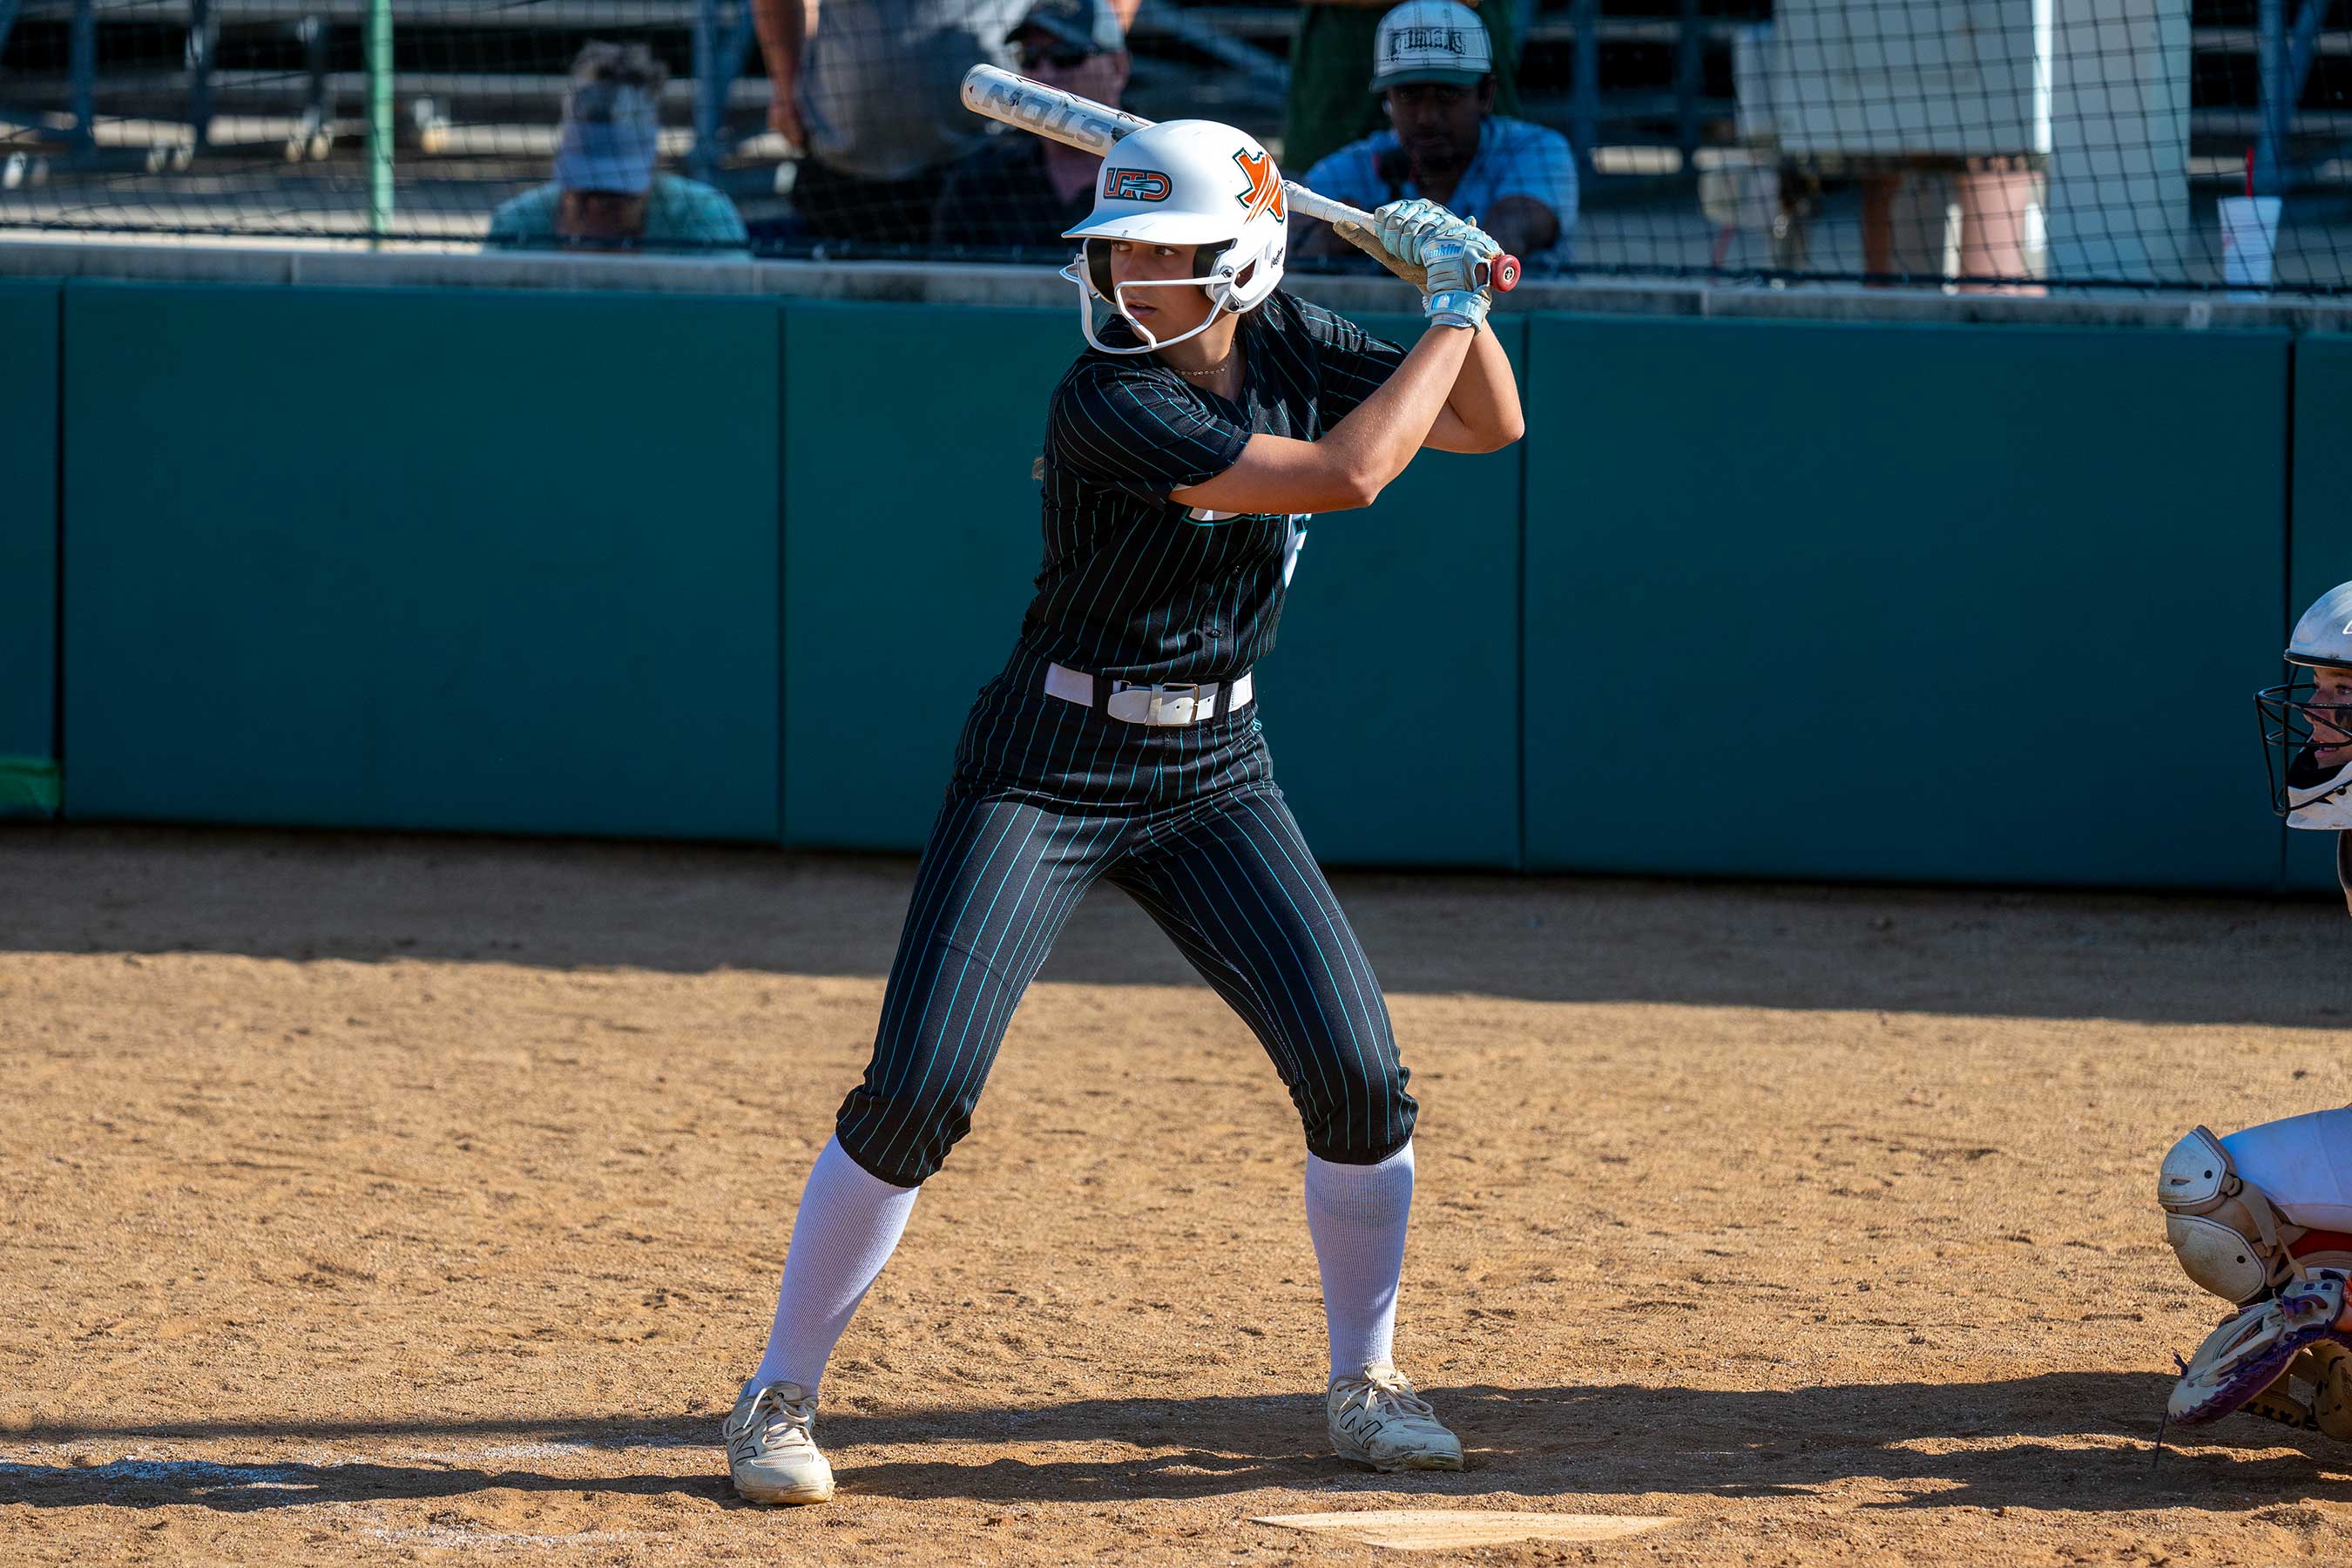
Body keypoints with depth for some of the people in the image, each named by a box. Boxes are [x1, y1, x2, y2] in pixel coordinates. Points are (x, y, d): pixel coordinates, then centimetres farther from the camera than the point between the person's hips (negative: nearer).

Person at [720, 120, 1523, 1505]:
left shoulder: (1285, 341, -2)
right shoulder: (1107, 403, -23)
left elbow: (1488, 425, 8)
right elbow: (1347, 476, -27)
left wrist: (1466, 305, -11)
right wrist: (1450, 310, -18)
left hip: (1213, 774, 6)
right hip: (1047, 769, -5)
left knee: (1358, 1077, -5)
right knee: (917, 1092, -13)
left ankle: (1367, 1382, 15)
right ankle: (782, 1394, 0)